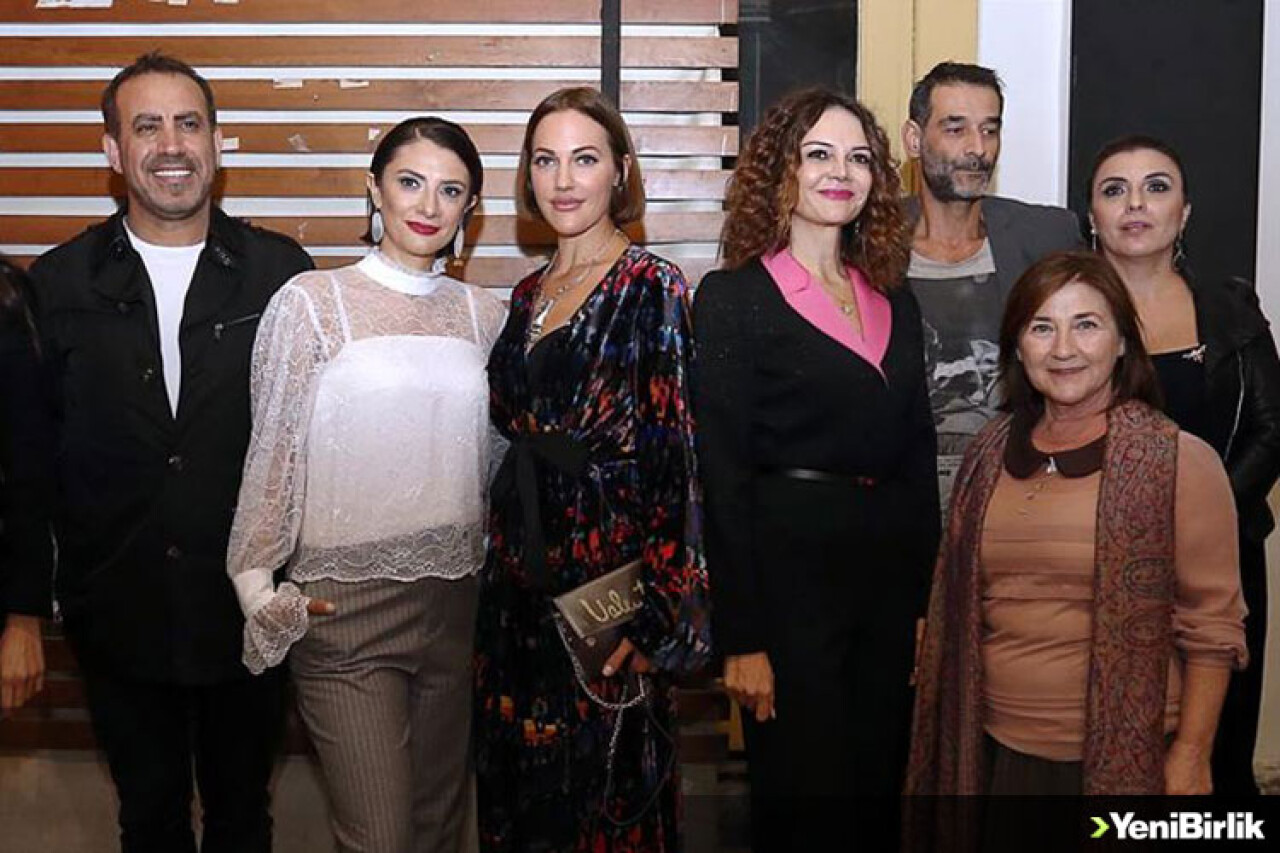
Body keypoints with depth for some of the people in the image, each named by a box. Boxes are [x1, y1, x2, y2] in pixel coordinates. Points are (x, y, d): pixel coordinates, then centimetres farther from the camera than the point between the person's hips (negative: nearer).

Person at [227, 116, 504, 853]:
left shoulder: (485, 315, 7)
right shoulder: (310, 302, -5)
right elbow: (273, 453, -2)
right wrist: (258, 586, -4)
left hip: (456, 600, 4)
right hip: (344, 604, -4)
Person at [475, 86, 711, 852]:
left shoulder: (652, 290, -10)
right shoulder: (529, 295, 11)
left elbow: (674, 459, -14)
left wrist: (655, 616, -18)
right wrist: (502, 564, 11)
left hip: (608, 581, -6)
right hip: (520, 578, 7)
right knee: (517, 790, 15)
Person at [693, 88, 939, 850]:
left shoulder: (896, 302, 13)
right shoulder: (734, 297, -5)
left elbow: (919, 460, 14)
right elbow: (722, 473, -10)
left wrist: (929, 604, 7)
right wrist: (742, 637, -14)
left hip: (892, 563, 6)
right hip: (788, 566, -5)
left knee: (880, 783, 14)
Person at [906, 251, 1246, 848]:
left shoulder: (1180, 463, -9)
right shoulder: (990, 454, 5)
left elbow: (1211, 628, -8)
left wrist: (1192, 755, -10)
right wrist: (953, 733, 12)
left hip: (1122, 758, -4)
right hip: (995, 750, 4)